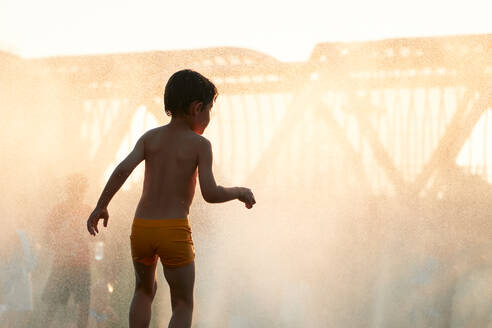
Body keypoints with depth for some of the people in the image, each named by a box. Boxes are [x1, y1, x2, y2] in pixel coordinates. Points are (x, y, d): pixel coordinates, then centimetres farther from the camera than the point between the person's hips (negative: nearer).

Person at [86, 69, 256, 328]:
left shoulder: (150, 137, 7)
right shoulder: (200, 144, -3)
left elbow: (123, 169, -8)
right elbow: (210, 193, -12)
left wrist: (101, 206, 0)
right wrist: (239, 192, 6)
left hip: (141, 228, 4)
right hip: (174, 230, -4)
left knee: (144, 290, 28)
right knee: (183, 305, 7)